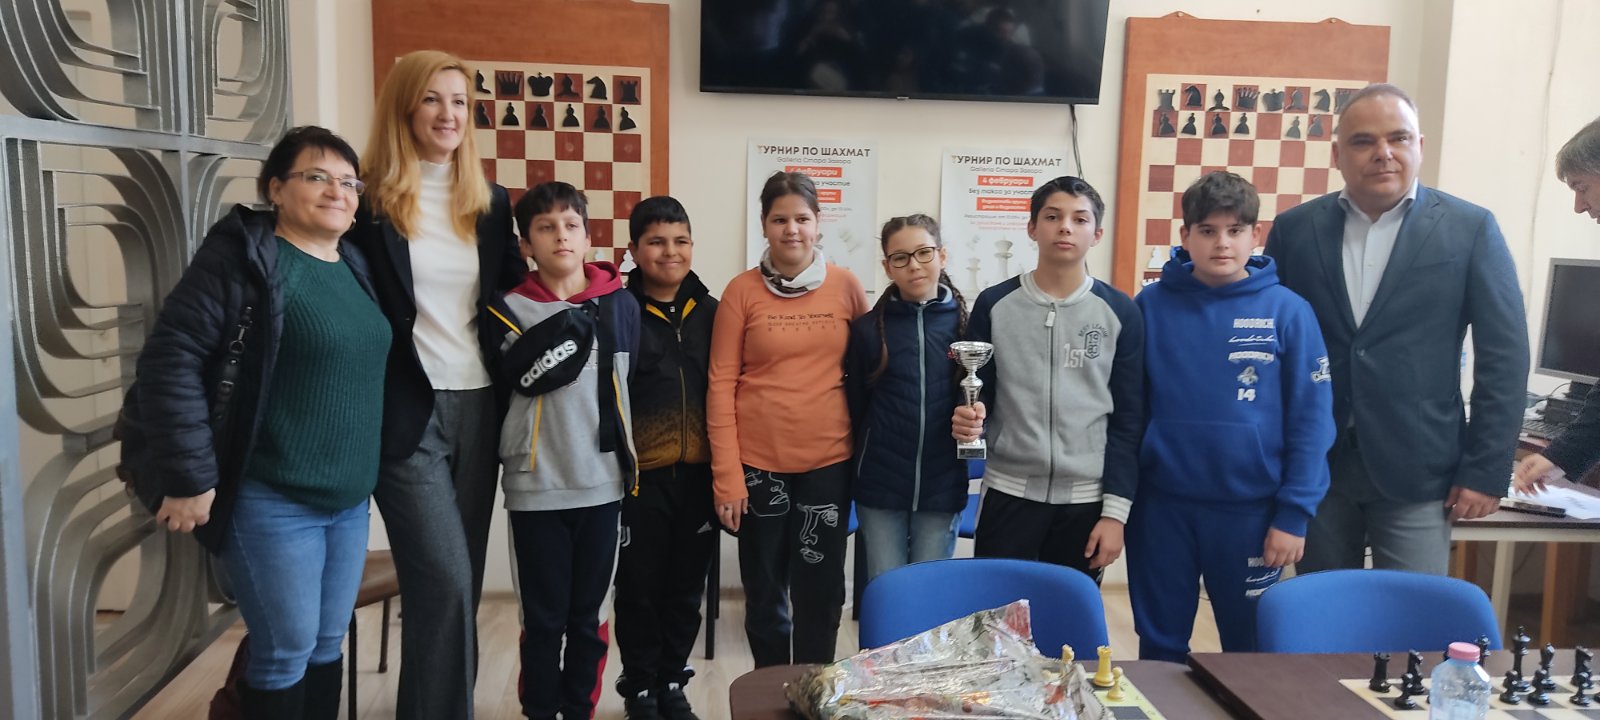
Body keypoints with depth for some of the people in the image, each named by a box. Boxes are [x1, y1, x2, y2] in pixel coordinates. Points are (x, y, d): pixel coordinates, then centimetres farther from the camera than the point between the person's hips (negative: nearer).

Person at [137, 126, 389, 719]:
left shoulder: (355, 266, 11)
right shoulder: (244, 257, -11)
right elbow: (171, 359, -16)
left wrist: (370, 474, 15)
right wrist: (190, 476, -18)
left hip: (350, 499, 7)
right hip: (272, 501, -7)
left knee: (328, 644, 15)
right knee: (287, 649, 1)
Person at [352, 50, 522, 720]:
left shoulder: (491, 202, 9)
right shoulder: (368, 201, -5)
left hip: (479, 409, 5)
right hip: (405, 414, -5)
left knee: (458, 583, 12)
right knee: (444, 584, -9)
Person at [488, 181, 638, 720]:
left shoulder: (621, 304, 4)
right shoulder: (511, 309, -2)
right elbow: (521, 378, -15)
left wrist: (628, 463, 11)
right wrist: (568, 326, -19)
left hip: (602, 481, 2)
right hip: (537, 485, -2)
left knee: (587, 615, 13)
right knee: (544, 619, 7)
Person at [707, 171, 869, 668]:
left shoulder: (846, 286, 2)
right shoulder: (742, 290, -2)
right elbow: (721, 385, -3)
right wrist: (726, 476, -7)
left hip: (828, 462, 1)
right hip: (758, 463, 0)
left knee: (821, 593, 8)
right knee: (765, 593, 12)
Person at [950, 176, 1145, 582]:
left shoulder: (1121, 314, 0)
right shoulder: (995, 305, 1)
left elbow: (1129, 420, 1)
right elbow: (976, 394, 6)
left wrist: (1116, 511, -4)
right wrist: (967, 420, -18)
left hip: (1086, 500, 0)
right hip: (1007, 493, 0)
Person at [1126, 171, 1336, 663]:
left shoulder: (1288, 312, -4)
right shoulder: (1151, 306, -1)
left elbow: (1311, 420, -4)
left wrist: (1294, 514, -7)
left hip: (1251, 508, -1)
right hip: (1161, 505, 1)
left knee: (1251, 650, 16)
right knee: (1159, 648, 15)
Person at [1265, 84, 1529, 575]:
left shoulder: (1471, 229, -1)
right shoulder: (1293, 230, 3)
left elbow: (1504, 355, -1)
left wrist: (1486, 471, -5)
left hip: (1417, 473, -2)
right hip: (1312, 467, 2)